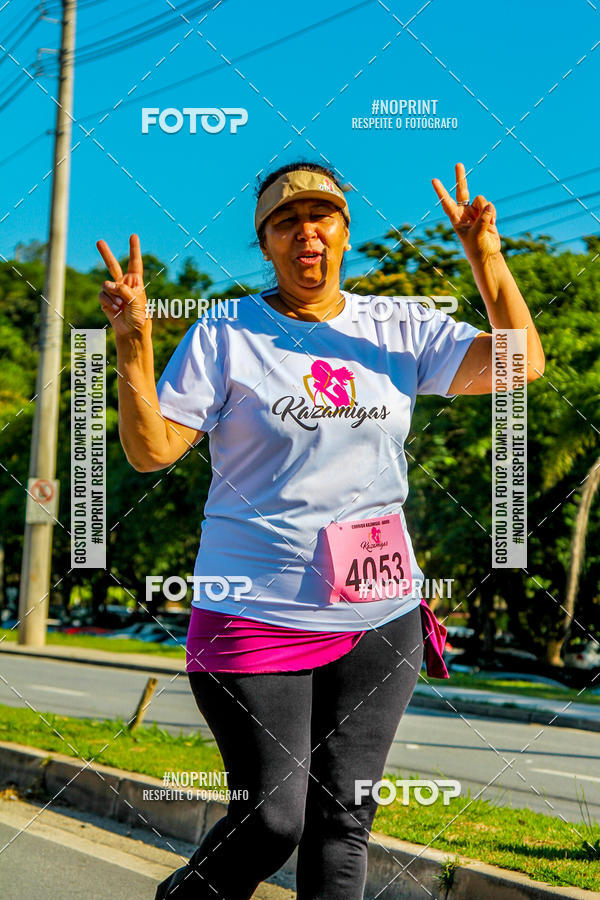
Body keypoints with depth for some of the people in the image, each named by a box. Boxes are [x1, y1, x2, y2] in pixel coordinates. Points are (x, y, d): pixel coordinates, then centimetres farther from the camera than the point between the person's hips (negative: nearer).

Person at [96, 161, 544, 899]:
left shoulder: (400, 330, 8)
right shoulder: (225, 337, -1)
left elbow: (522, 363, 2)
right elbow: (150, 450, -5)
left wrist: (486, 257, -9)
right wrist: (134, 342, -18)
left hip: (379, 617, 3)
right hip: (257, 613, -3)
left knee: (343, 819, 4)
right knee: (271, 821, -4)